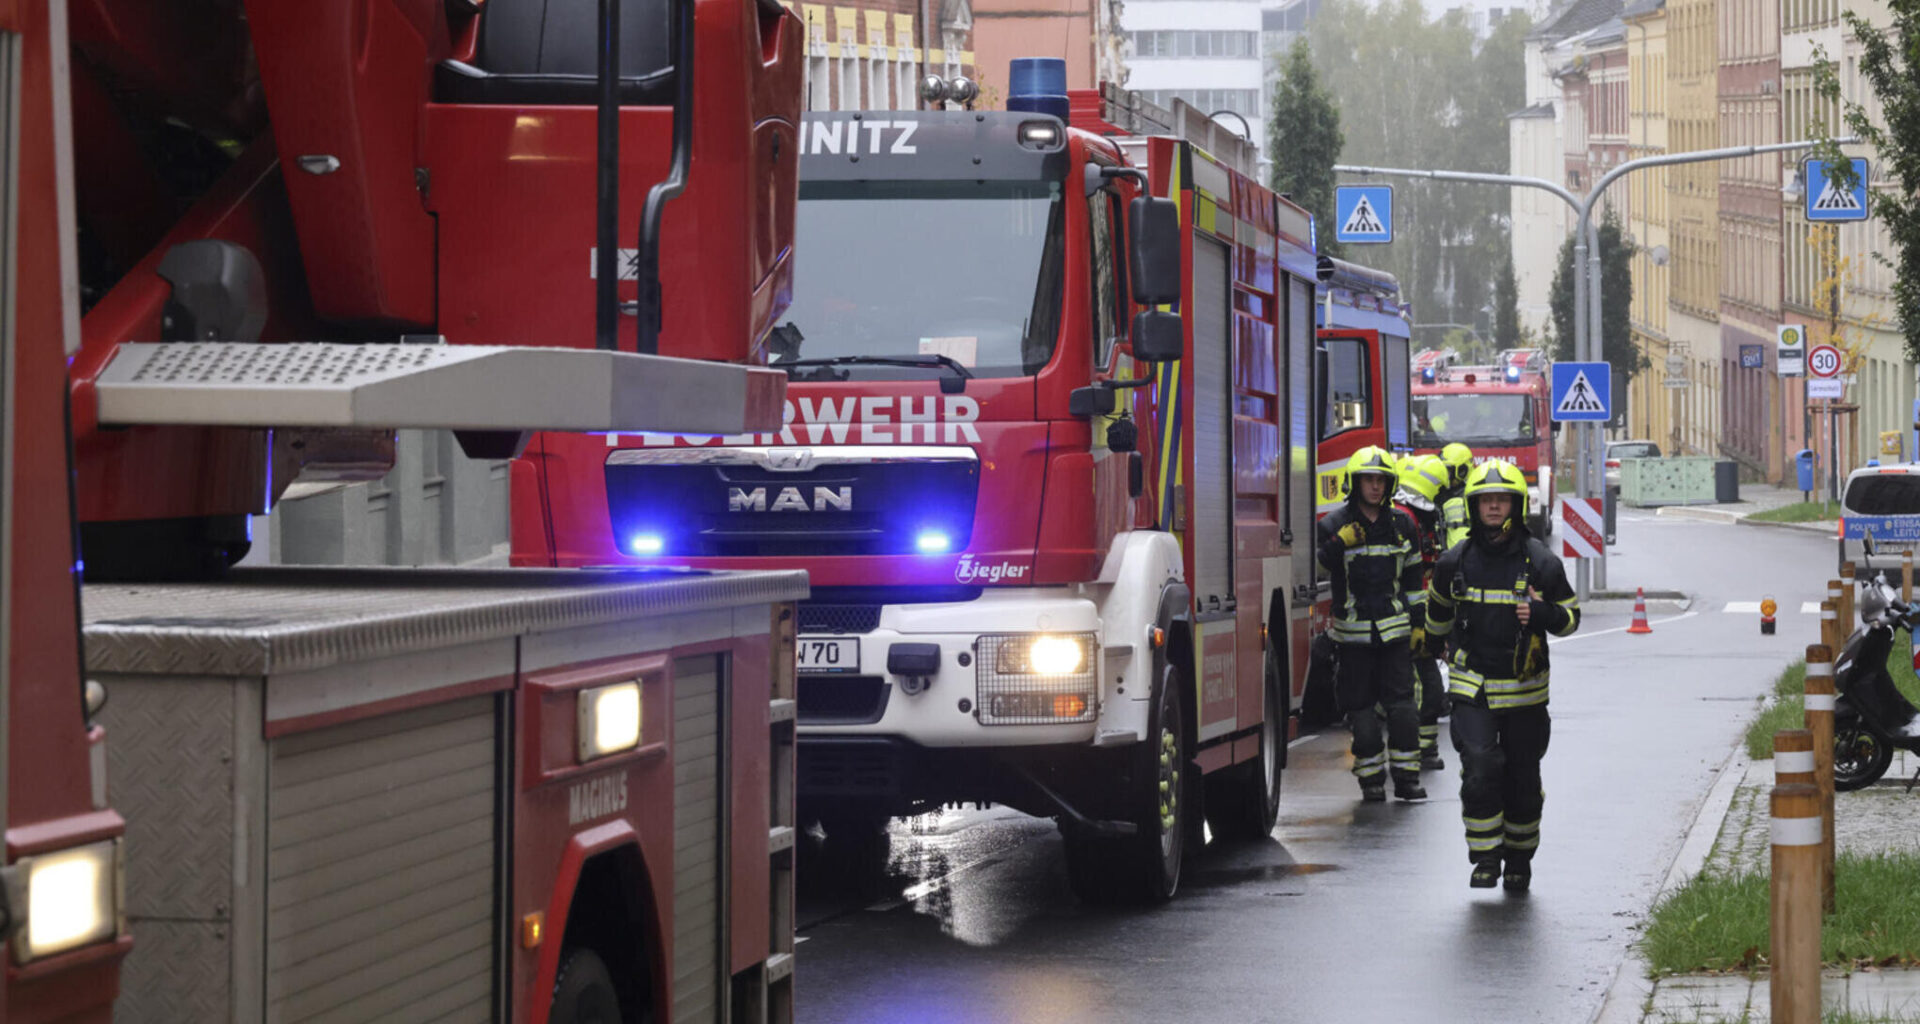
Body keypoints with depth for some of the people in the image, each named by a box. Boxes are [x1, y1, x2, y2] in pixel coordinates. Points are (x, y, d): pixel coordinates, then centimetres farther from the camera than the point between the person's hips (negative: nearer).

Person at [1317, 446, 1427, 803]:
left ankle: (1406, 776, 2)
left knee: (1401, 703, -3)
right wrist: (1340, 543, -20)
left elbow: (1412, 577, 17)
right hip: (1353, 632, -2)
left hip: (1394, 628, 2)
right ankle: (1371, 779, 9)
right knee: (1360, 706, 2)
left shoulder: (1402, 525, 9)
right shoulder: (1333, 525, -1)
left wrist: (1419, 620, 14)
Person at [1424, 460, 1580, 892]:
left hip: (1524, 692, 0)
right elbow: (1439, 610, 21)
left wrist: (1542, 614, -17)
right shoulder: (1455, 562, 0)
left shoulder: (1540, 562, -5)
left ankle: (1520, 859, 28)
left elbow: (1571, 614, 4)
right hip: (1471, 689, 0)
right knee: (1479, 768, -16)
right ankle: (1485, 857, -5)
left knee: (1522, 779, 10)